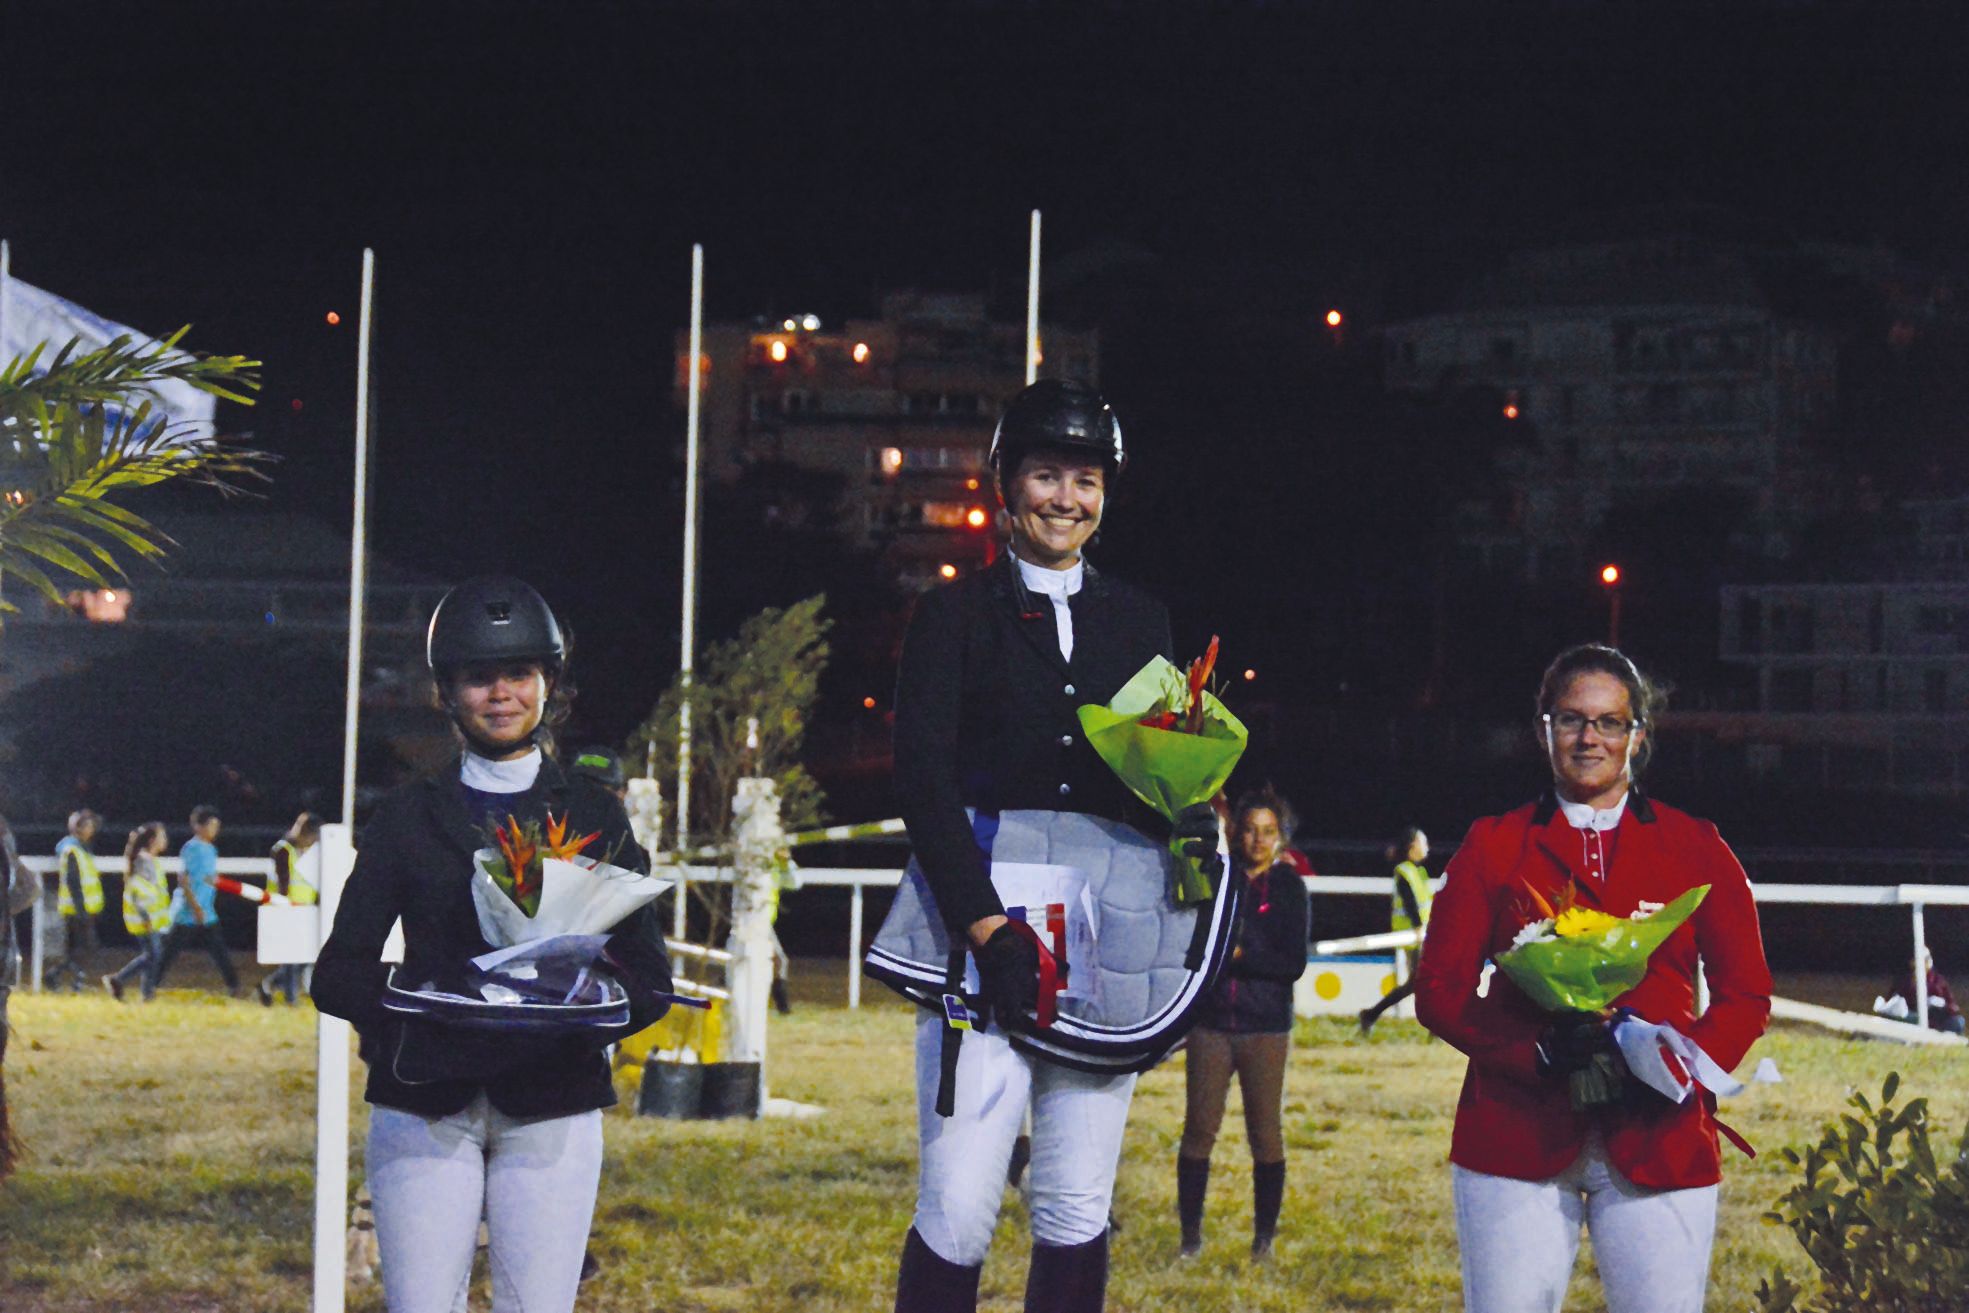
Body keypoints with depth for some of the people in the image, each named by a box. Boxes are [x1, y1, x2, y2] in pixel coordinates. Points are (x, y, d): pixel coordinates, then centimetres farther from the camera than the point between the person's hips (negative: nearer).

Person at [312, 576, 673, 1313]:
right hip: (425, 1102, 0)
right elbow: (338, 974, 5)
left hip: (552, 1106, 0)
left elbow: (650, 980, 6)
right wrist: (409, 1010, -16)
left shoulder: (596, 817, 11)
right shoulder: (407, 818, 11)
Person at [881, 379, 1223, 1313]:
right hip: (980, 926, -3)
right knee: (957, 1212, -10)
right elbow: (923, 778, -6)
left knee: (1077, 1212, 3)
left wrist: (1194, 821, -10)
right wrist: (987, 926, -17)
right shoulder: (957, 614, 5)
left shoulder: (1139, 622, 17)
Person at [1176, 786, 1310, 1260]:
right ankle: (1191, 1234, 7)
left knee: (1266, 1133, 1)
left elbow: (1294, 964, -6)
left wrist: (1240, 955, -12)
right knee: (1199, 1129, -2)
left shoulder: (1289, 888, 2)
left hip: (1266, 1029, -1)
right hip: (1211, 1022, 1)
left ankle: (1264, 1238, 11)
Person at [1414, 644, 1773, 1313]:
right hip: (1517, 1138, 0)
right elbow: (1439, 988, 4)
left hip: (1660, 1139, 1)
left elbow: (1746, 993, 8)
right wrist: (1540, 1053, -14)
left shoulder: (1696, 848, 9)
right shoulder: (1493, 846, 8)